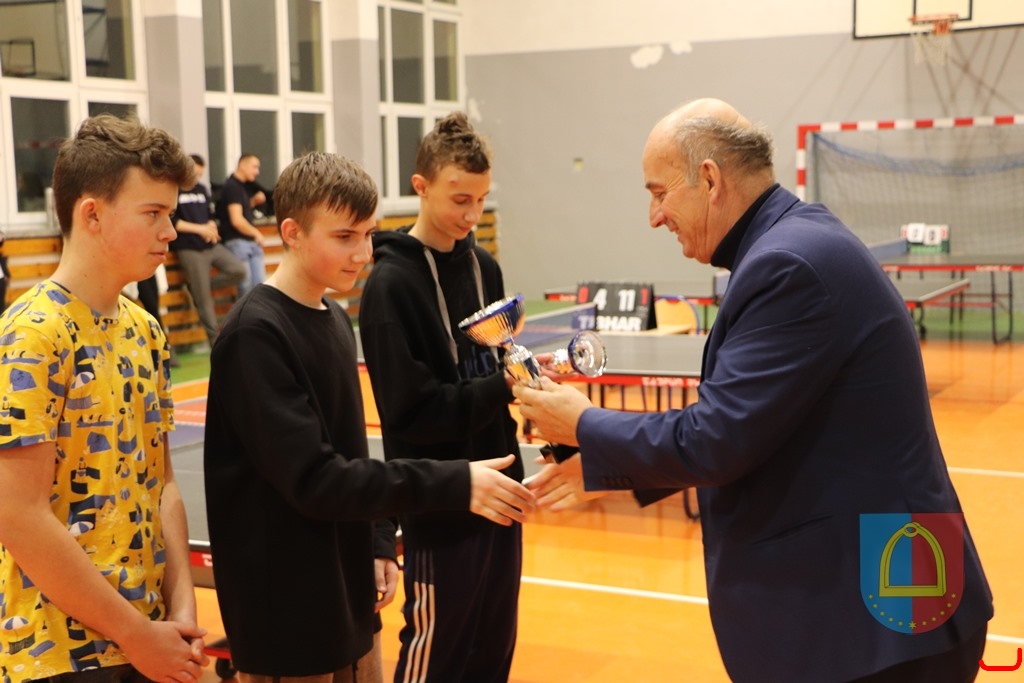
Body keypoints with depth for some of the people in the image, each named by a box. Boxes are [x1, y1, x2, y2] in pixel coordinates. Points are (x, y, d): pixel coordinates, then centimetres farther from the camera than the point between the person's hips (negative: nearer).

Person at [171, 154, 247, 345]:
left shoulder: (202, 189, 15)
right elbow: (172, 222, -13)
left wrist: (211, 228, -5)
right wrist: (200, 229, -17)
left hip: (211, 245, 7)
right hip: (189, 249, -7)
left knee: (239, 270, -8)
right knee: (203, 299, -3)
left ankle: (198, 286, 8)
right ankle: (215, 339, 8)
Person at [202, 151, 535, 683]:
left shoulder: (336, 319, 7)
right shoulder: (256, 334, -18)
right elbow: (315, 479, -24)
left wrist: (378, 543, 5)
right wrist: (455, 484, -25)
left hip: (349, 597, 8)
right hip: (286, 610, -8)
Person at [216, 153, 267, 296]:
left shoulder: (241, 186, 15)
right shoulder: (232, 186, -13)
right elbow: (236, 220, -19)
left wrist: (254, 201, 10)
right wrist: (256, 233, -7)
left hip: (252, 241, 9)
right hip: (237, 241, -9)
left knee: (260, 284, 5)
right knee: (246, 287, -5)